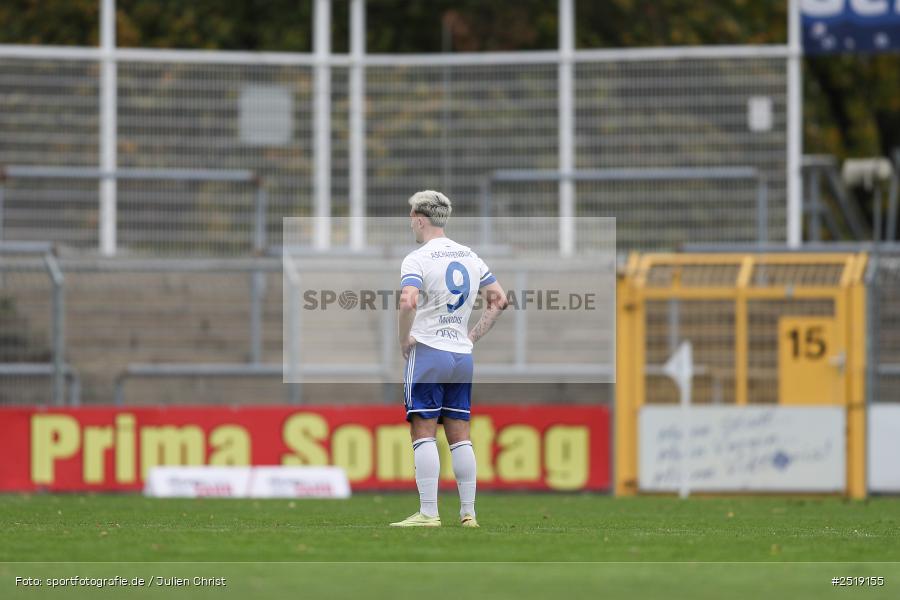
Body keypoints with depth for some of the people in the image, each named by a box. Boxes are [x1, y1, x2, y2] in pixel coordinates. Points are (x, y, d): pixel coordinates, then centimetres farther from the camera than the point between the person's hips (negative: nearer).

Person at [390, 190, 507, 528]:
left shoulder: (417, 259, -10)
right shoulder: (470, 257, 12)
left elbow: (408, 302, -26)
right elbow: (499, 300, 17)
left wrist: (404, 340, -12)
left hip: (427, 352, -6)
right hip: (462, 357, 6)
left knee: (423, 434, -5)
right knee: (460, 436, 9)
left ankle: (428, 513, -10)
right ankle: (468, 513, 9)